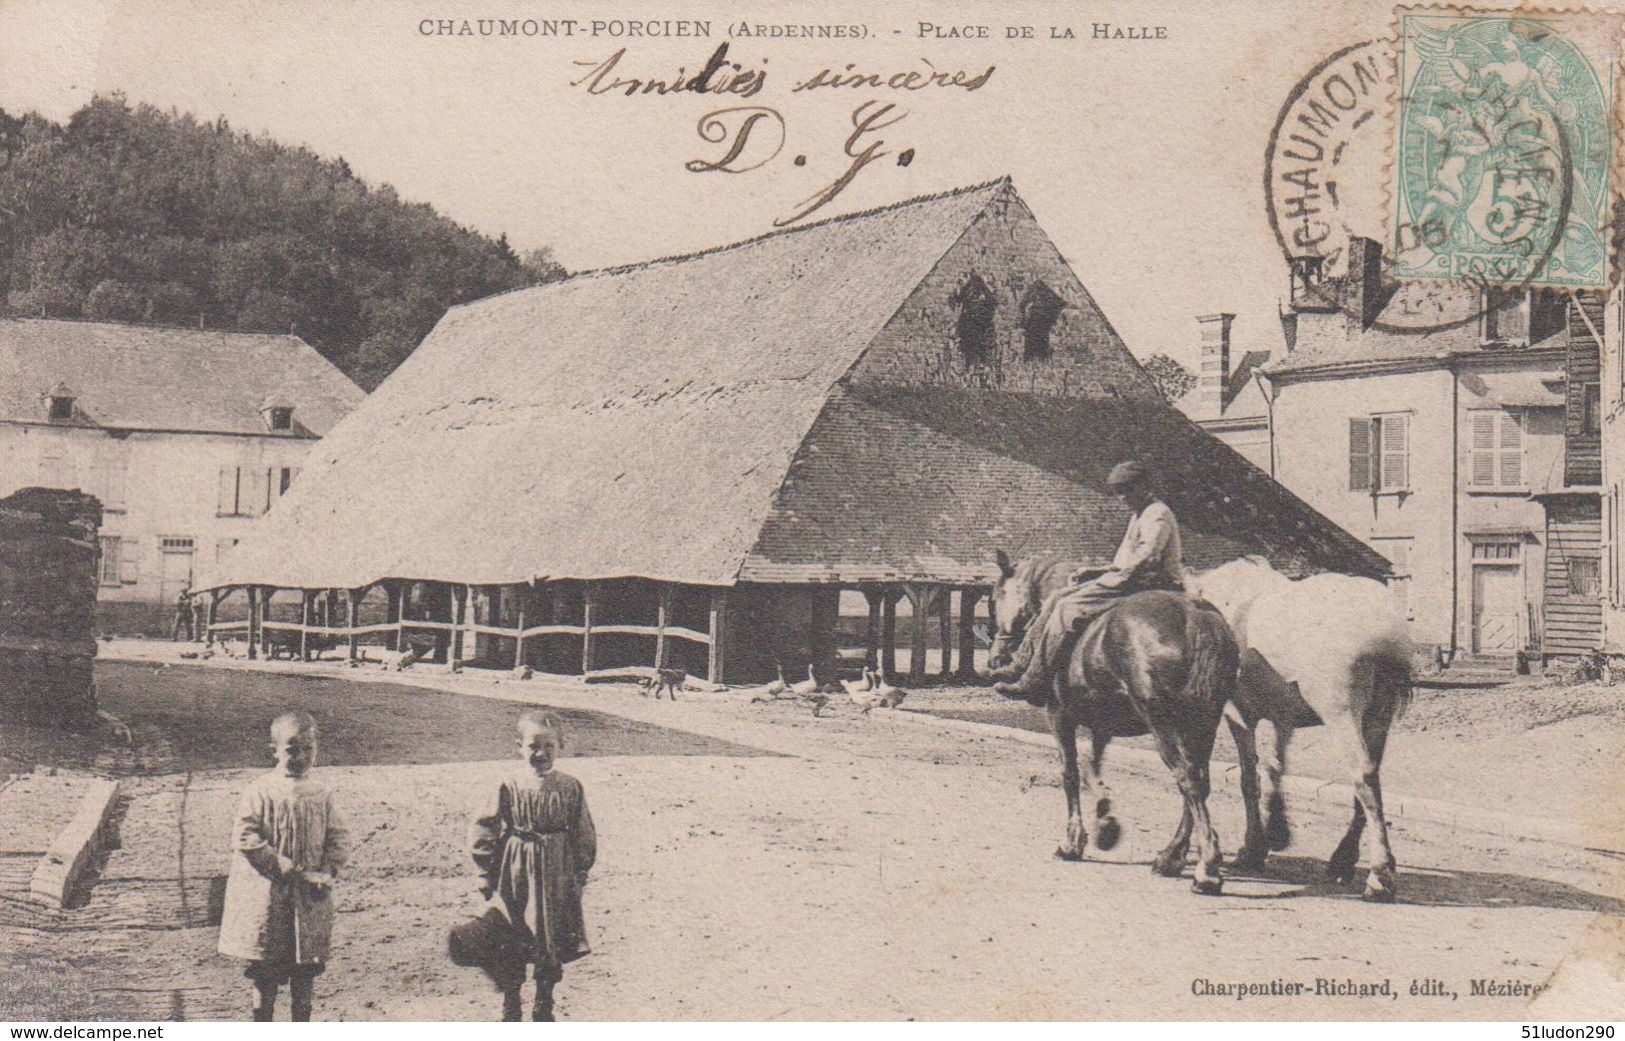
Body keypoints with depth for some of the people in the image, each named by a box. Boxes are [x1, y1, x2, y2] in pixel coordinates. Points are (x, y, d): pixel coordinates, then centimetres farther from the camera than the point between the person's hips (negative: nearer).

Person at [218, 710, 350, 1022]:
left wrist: (329, 871, -10)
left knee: (306, 970, 11)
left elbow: (338, 837, 8)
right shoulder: (261, 791, -10)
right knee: (266, 972, 4)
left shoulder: (321, 794, 4)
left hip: (311, 900, 4)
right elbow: (244, 838, -16)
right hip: (268, 897, -4)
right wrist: (292, 871, -18)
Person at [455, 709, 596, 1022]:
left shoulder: (570, 788, -3)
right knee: (510, 948, 5)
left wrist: (580, 874, 4)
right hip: (515, 880, -2)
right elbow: (481, 833, -5)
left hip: (557, 877, 2)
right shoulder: (507, 787, -10)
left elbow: (584, 837, 6)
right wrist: (488, 876, -6)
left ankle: (544, 1006, 27)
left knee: (553, 946, 10)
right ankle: (510, 1008, 22)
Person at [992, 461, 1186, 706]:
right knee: (1058, 598, 5)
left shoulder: (1158, 515, -10)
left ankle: (1034, 683, -25)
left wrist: (1116, 579, -19)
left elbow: (1146, 559, -23)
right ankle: (1023, 664, 1)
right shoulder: (1139, 515, 22)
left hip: (1146, 585, -11)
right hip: (1128, 580, 11)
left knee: (1070, 608, -22)